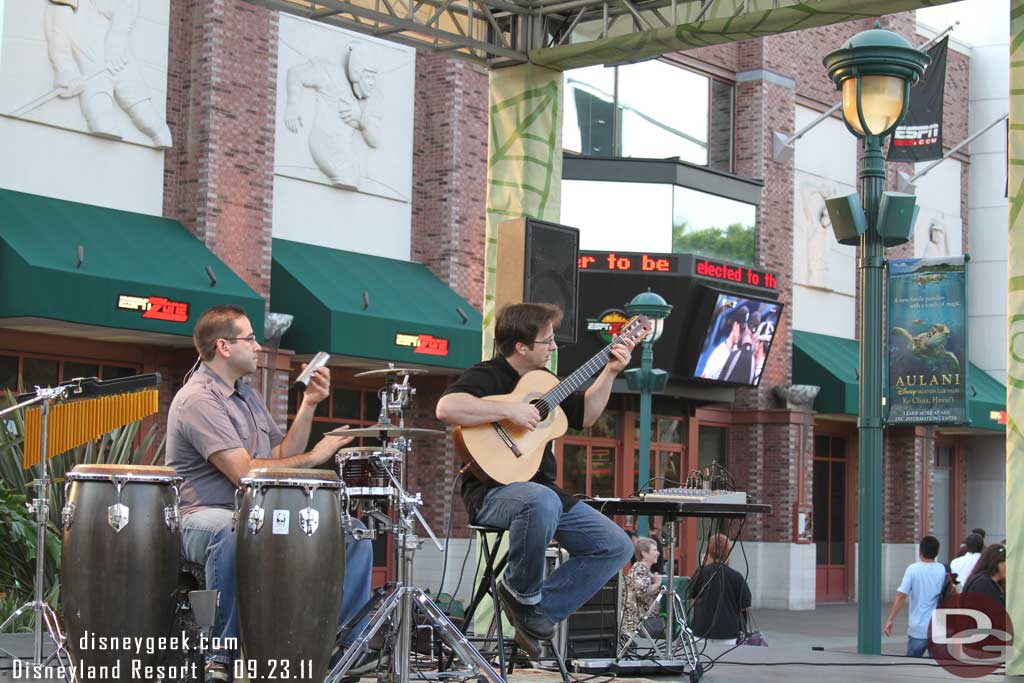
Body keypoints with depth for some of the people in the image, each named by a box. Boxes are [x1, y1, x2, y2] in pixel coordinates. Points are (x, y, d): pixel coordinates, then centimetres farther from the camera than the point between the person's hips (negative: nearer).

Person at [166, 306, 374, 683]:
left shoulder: (248, 395, 18)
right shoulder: (198, 399, -14)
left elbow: (283, 456, 14)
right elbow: (245, 472, -23)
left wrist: (308, 406, 4)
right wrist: (313, 458, -14)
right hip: (202, 517, -9)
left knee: (353, 535, -2)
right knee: (233, 532, -44)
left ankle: (343, 644, 3)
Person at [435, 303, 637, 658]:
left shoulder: (541, 380, 16)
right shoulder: (488, 376, -11)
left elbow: (583, 415, 27)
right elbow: (447, 407, -32)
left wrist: (610, 372, 17)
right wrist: (510, 410, -28)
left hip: (542, 491, 9)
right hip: (492, 491, -8)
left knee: (616, 546, -3)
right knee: (542, 501, -43)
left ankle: (536, 615, -2)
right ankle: (521, 591, -15)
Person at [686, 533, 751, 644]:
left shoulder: (701, 573, -7)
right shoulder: (736, 577, -9)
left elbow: (691, 599, 5)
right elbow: (745, 606, -3)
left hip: (701, 631, 1)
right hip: (728, 631, -1)